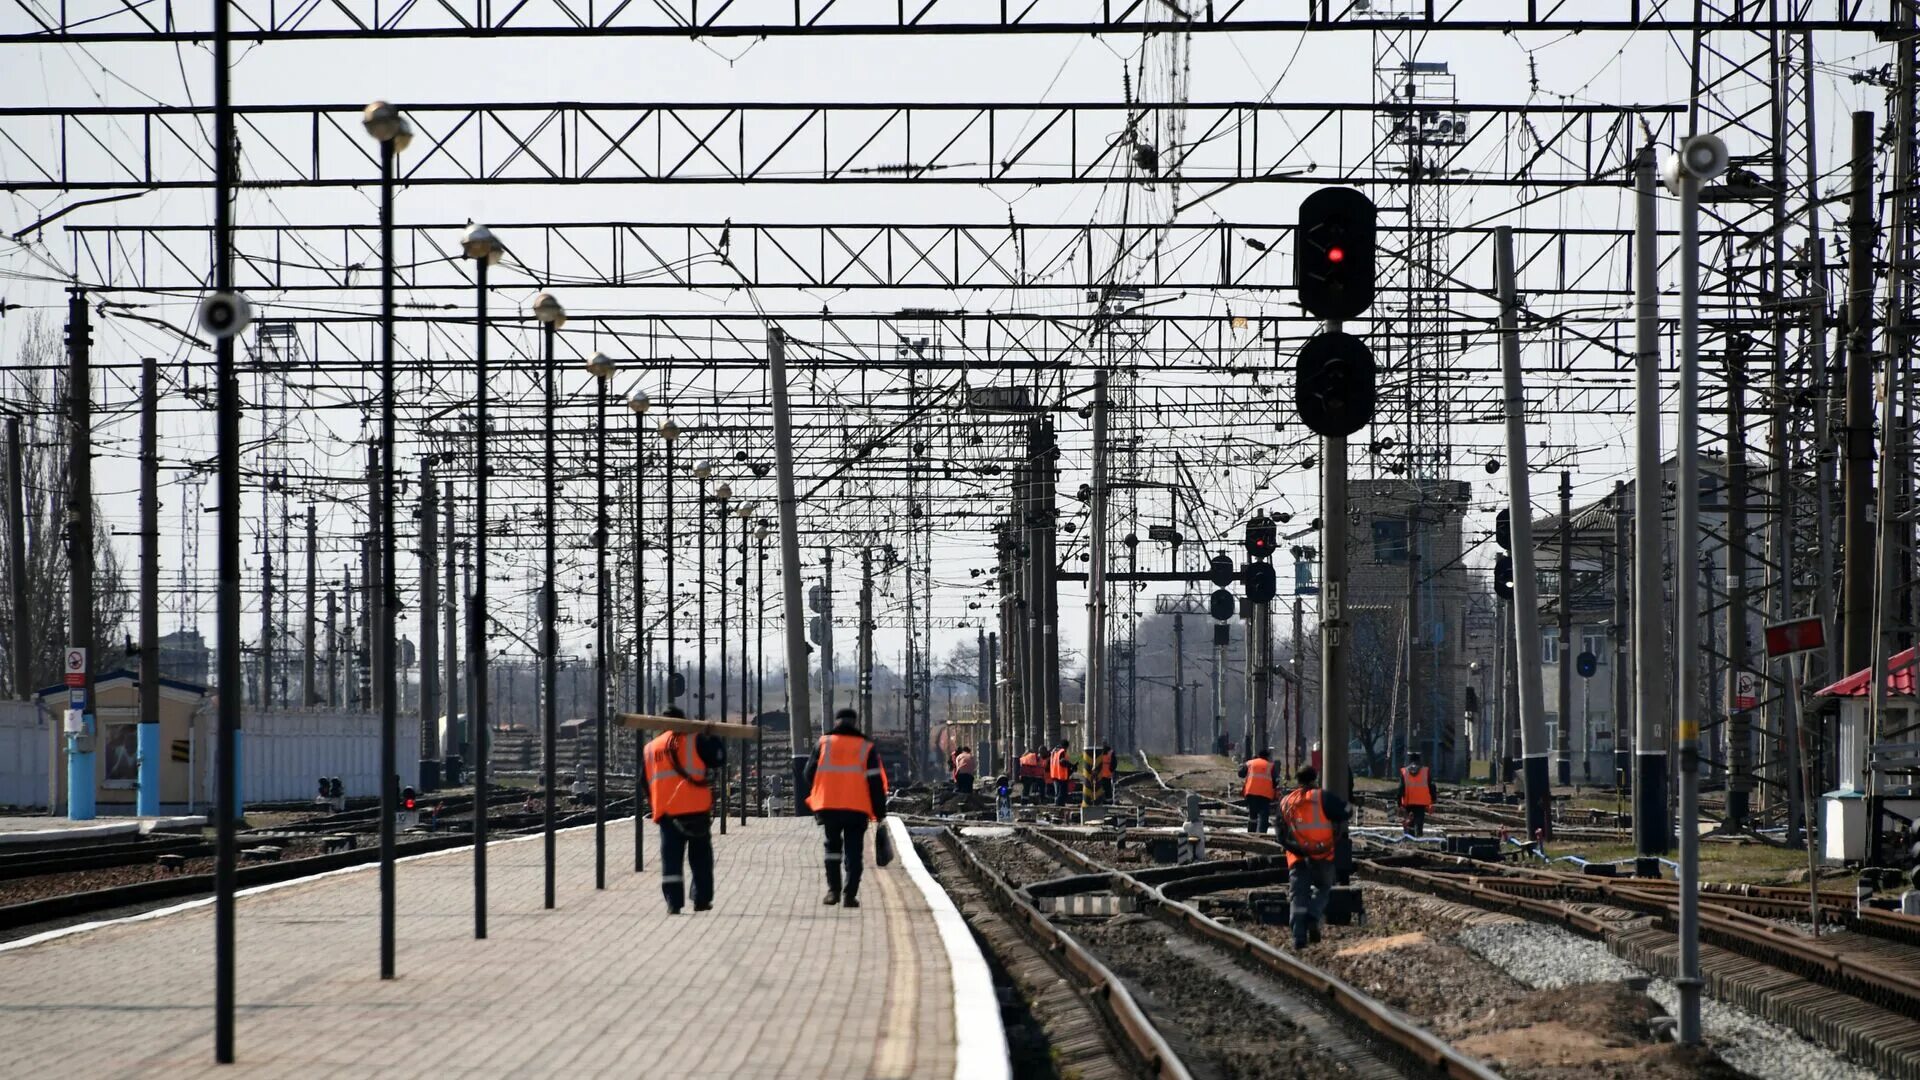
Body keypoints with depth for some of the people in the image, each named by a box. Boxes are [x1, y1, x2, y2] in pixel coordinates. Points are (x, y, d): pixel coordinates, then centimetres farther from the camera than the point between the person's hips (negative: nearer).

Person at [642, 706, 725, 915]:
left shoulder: (650, 749, 14)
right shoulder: (694, 741, 0)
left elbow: (646, 784, 19)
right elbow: (718, 757, 1)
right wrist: (713, 739, 17)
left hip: (666, 811, 2)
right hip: (696, 809, -2)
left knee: (671, 858, 2)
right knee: (700, 858, 11)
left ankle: (673, 902, -7)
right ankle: (701, 899, 12)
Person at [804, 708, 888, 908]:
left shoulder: (824, 743, 7)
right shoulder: (867, 747, 4)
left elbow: (810, 773, 8)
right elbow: (876, 782, 1)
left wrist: (815, 802, 23)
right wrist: (880, 812, 5)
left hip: (828, 806, 1)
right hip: (857, 809, -1)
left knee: (832, 846, 18)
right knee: (853, 851, 4)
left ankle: (833, 890, 12)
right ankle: (849, 895, -4)